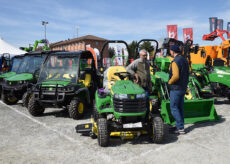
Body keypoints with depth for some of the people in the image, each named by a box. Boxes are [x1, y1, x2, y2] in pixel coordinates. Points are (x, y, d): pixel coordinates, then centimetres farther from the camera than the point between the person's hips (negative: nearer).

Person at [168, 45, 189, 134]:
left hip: (176, 88, -9)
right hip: (183, 87, 9)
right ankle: (180, 126, 22)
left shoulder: (175, 62, -19)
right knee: (180, 107, 14)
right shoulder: (184, 60, 10)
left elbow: (175, 76, -28)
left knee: (174, 108, -1)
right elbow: (187, 74, 15)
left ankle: (180, 128, 2)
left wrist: (169, 82, -12)